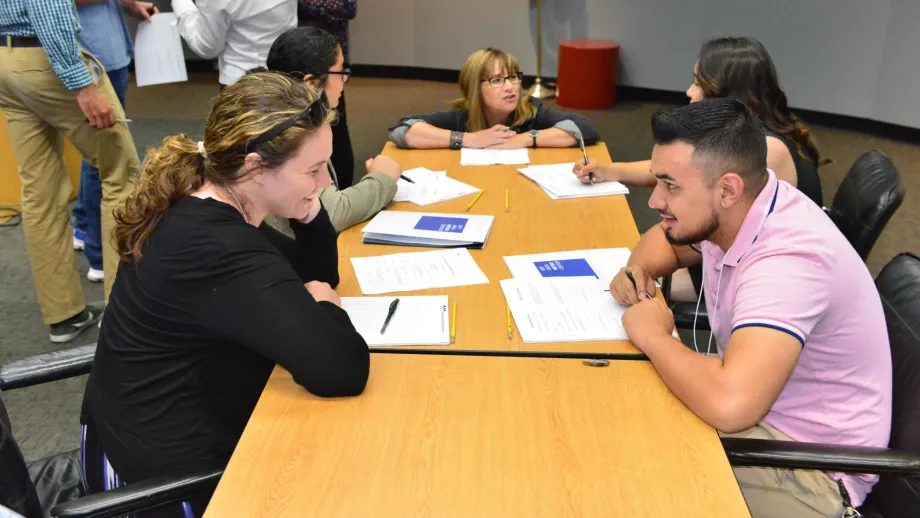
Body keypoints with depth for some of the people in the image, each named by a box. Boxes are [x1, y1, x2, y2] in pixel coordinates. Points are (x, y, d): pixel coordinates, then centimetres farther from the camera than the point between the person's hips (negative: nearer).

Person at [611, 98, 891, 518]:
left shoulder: (787, 258, -34)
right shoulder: (728, 213, -8)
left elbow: (730, 404, -47)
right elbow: (666, 239, 15)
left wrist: (653, 336, -28)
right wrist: (638, 269, -9)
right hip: (761, 407, 8)